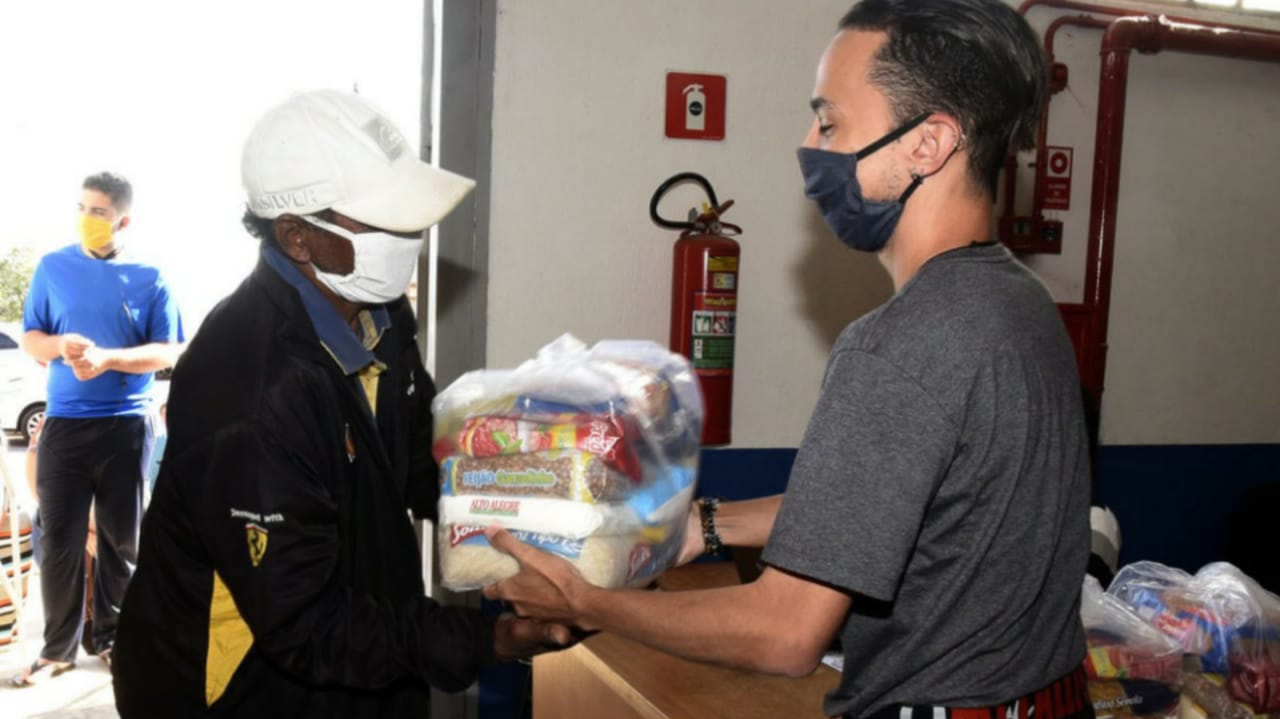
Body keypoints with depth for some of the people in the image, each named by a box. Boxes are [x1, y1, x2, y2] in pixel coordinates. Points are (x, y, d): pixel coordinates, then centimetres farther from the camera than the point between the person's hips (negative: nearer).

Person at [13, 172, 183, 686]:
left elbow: (168, 352, -2)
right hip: (63, 423, 1)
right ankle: (59, 646, 14)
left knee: (122, 537, 8)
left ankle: (110, 637, 21)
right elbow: (29, 338, 8)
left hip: (125, 425, 0)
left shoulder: (149, 278, 1)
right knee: (59, 538, 2)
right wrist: (60, 346, -15)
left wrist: (108, 358, -18)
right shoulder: (53, 267, 5)